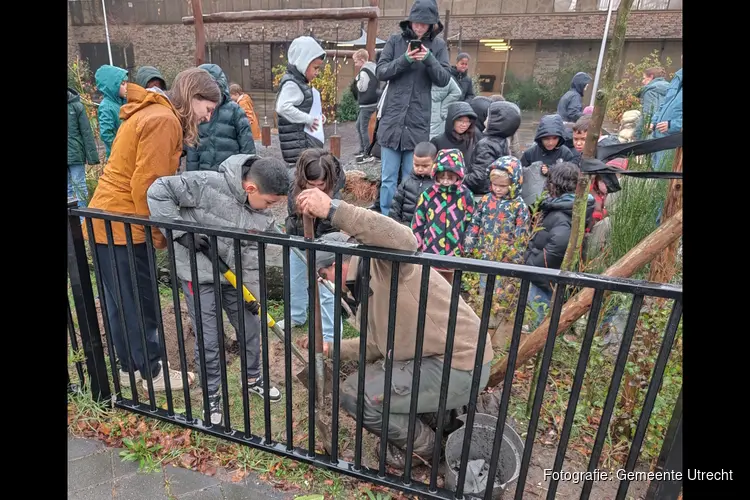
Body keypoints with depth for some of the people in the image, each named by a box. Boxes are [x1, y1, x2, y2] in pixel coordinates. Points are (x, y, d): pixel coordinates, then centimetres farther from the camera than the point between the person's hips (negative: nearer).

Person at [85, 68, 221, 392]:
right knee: (139, 304, 3)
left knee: (121, 303, 17)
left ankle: (129, 367, 31)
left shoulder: (152, 113, 16)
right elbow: (145, 184, -22)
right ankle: (152, 373, 18)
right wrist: (156, 232, -12)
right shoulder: (163, 120, -17)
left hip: (107, 220, 10)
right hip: (123, 225, -10)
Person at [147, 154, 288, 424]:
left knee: (251, 328, 14)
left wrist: (252, 292, -9)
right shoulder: (207, 184, -25)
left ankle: (253, 378, 39)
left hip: (234, 276, 5)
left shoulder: (264, 216, -7)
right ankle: (211, 395, 25)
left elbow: (253, 255, -3)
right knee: (208, 340, 2)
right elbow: (158, 191, -21)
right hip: (199, 275, -5)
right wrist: (181, 232, -25)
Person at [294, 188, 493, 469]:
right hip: (440, 359, 10)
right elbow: (377, 346, 20)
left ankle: (423, 446, 12)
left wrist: (334, 211, -42)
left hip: (459, 367, -10)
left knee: (354, 394, -9)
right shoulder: (367, 285, 16)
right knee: (370, 377, 21)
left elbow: (403, 241, -40)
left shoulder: (383, 263, -14)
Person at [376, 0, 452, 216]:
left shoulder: (438, 45, 7)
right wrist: (404, 60, -15)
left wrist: (429, 59, -17)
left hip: (418, 122, 0)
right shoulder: (395, 41, 6)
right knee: (388, 178, 3)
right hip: (392, 119, 0)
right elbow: (381, 72, 0)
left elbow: (444, 79, 0)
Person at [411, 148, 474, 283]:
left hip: (454, 254, 0)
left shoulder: (466, 196, -5)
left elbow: (471, 225, 2)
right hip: (429, 252, 0)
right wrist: (416, 249, 2)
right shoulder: (428, 195, -5)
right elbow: (417, 224, 0)